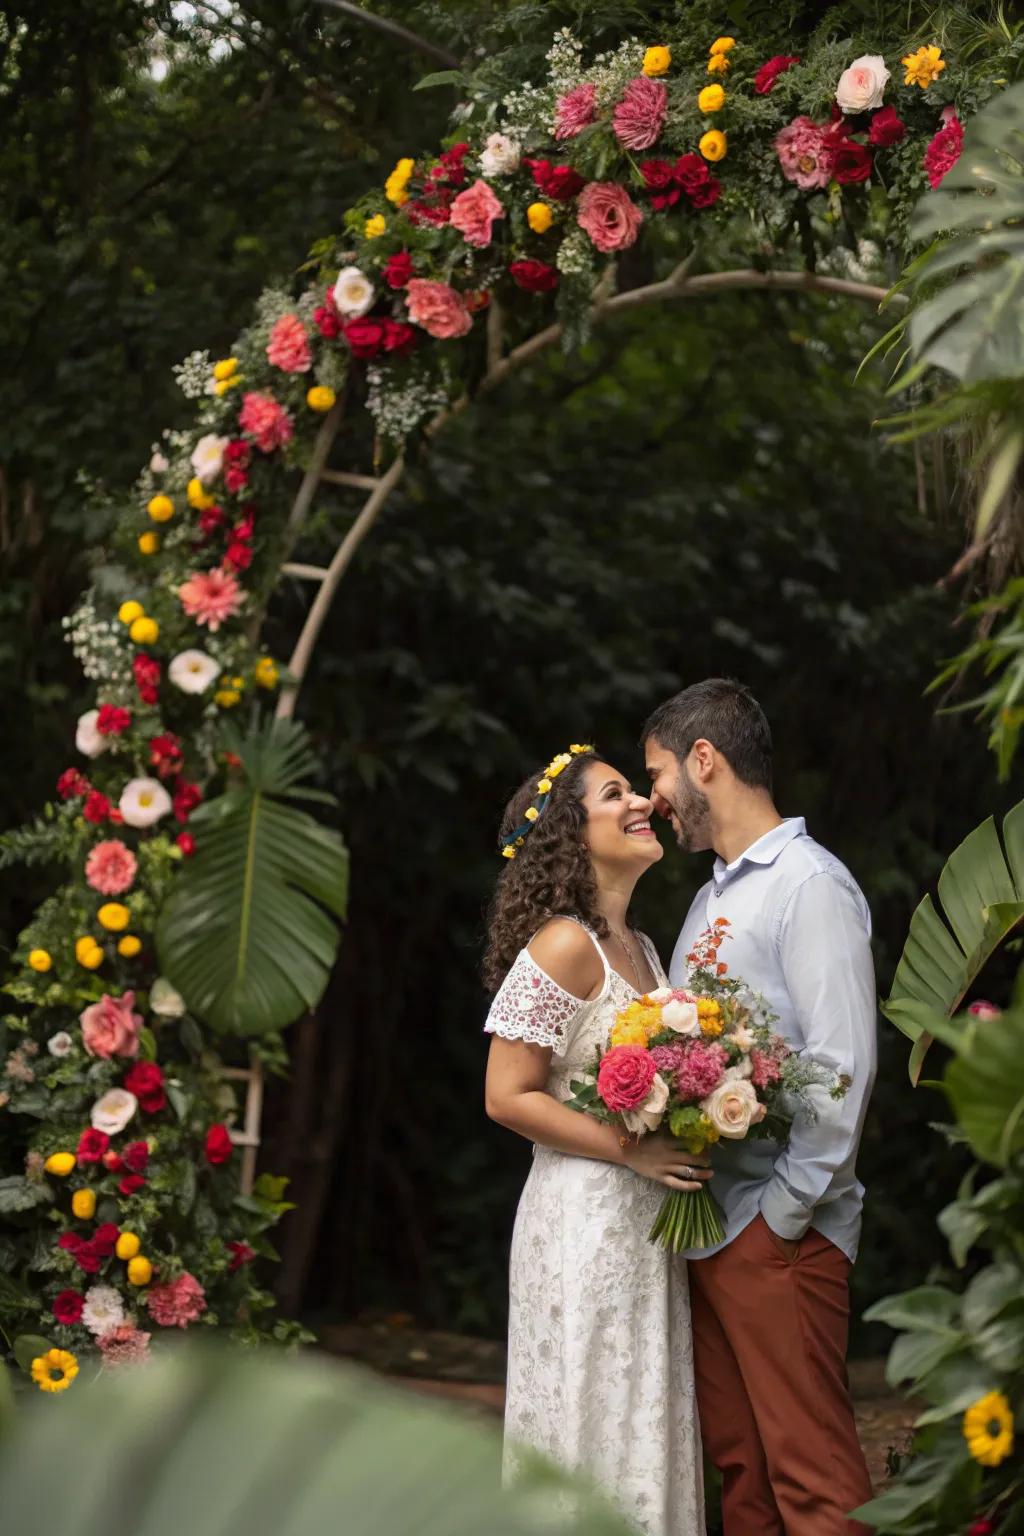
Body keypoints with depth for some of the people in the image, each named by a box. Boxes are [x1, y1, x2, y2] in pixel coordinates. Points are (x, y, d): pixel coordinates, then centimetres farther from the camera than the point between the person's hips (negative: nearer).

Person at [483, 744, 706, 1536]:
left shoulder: (640, 949, 12)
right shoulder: (564, 946, -13)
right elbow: (508, 1096, -16)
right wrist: (633, 1151, -19)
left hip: (646, 1218, 8)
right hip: (586, 1212, -8)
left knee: (645, 1428, 11)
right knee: (594, 1426, -2)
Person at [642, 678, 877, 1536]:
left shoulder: (809, 885, -9)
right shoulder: (714, 897, 18)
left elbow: (843, 1069, -16)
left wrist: (782, 1216, -16)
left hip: (780, 1237, -9)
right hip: (705, 1228, 9)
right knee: (738, 1465, 10)